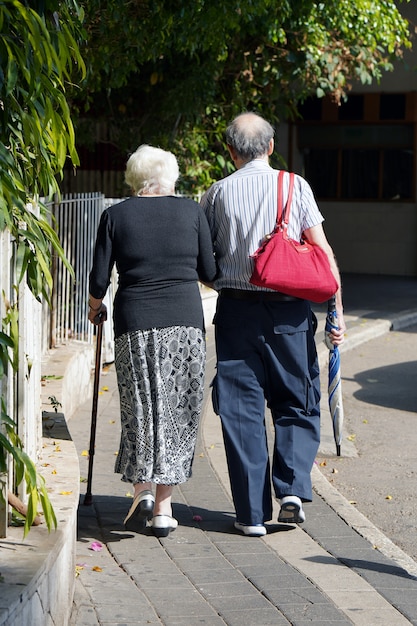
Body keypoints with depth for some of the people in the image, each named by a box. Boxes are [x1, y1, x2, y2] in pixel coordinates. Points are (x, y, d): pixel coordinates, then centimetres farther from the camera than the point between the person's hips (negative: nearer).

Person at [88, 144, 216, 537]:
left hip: (135, 322, 0)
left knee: (140, 408, 9)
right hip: (185, 321, 0)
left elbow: (99, 279, 3)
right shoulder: (191, 212, 4)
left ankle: (142, 487, -8)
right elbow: (210, 273, 6)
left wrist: (95, 307, 22)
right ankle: (163, 506, 7)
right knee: (178, 410, 6)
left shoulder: (116, 216, 3)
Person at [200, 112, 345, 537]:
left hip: (235, 310, 1)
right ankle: (292, 489, -3)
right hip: (289, 311, 0)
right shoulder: (295, 186, 1)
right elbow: (323, 252, -3)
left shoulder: (218, 193, 3)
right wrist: (337, 310, 0)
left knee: (242, 409, 5)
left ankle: (252, 513, 5)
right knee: (296, 405, 14)